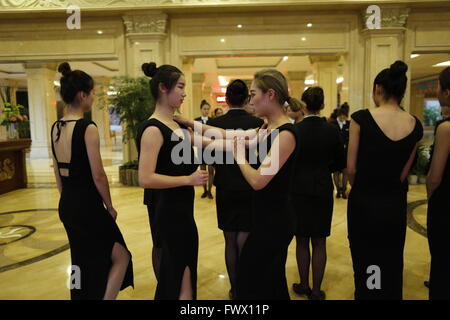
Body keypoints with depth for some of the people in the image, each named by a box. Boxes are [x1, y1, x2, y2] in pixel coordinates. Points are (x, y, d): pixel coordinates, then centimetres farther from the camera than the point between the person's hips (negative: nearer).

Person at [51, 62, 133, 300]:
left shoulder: (55, 128, 6)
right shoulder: (87, 128, -17)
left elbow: (58, 173, 13)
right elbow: (97, 175, -17)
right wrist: (110, 206, -5)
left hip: (66, 205, 8)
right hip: (87, 206, -8)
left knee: (85, 262, 23)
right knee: (120, 256, 7)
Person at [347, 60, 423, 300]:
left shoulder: (361, 118, -15)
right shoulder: (415, 125, -3)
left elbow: (351, 168, -12)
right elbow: (404, 172, 0)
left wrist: (362, 190, 7)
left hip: (364, 202, -3)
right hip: (395, 204, 4)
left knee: (365, 266, 14)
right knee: (392, 266, 20)